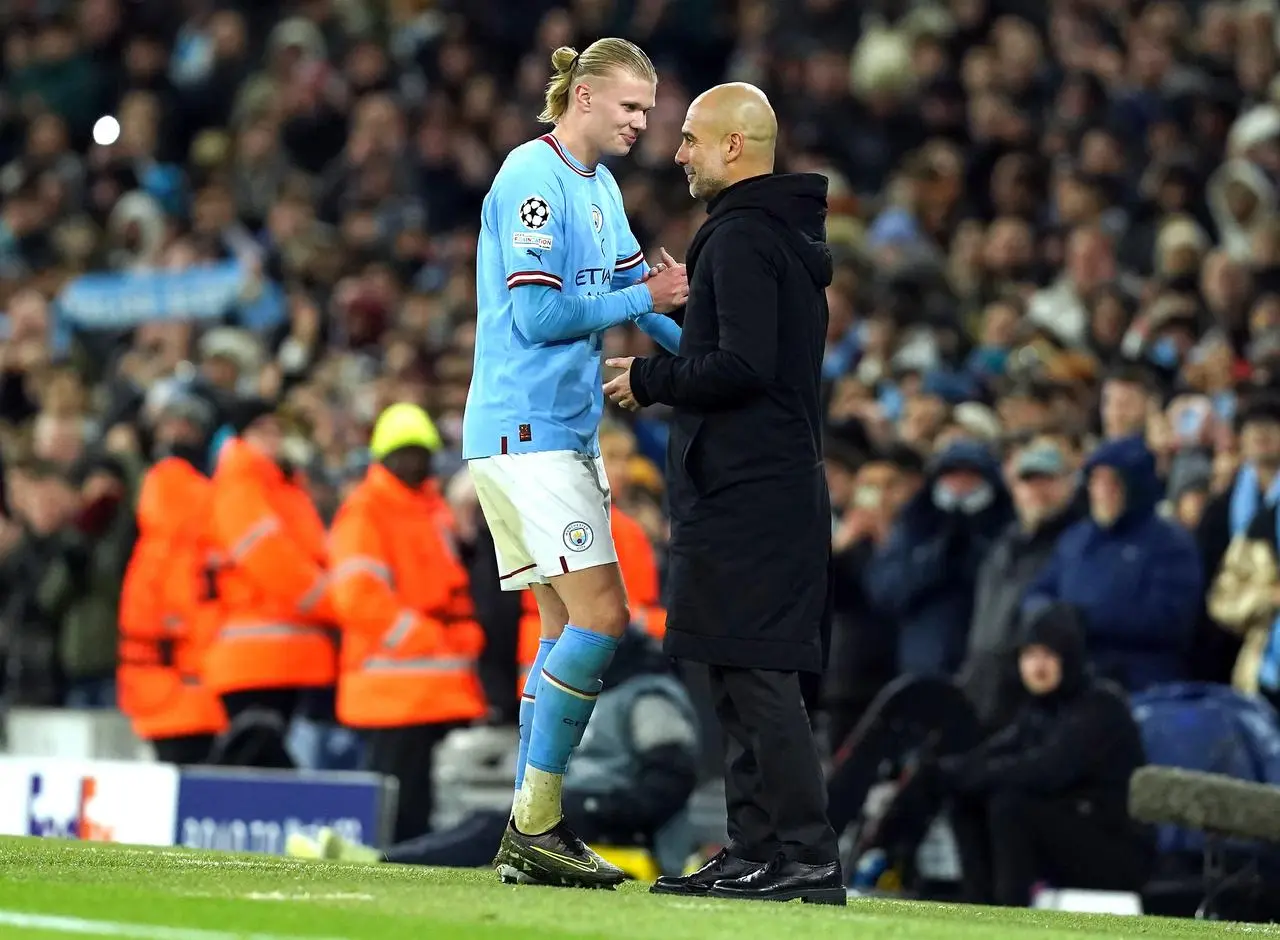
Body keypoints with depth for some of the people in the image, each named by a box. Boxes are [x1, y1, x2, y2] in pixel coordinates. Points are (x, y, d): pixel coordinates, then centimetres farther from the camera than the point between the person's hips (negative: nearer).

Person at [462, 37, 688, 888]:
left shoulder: (600, 186, 16)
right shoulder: (533, 179, -13)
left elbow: (639, 284, 18)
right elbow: (539, 315, -18)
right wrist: (643, 300, -10)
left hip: (566, 435, 10)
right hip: (524, 433, -10)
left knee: (570, 627, 9)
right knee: (600, 618, -14)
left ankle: (530, 838, 11)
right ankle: (535, 826, -9)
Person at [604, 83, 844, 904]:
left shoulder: (742, 240, -13)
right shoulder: (790, 235, 19)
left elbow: (744, 366, -21)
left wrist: (648, 380, -9)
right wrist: (669, 369, 19)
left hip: (747, 491, -11)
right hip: (775, 488, 11)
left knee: (758, 678, -11)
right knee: (748, 679, 12)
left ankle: (808, 857, -13)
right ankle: (757, 851, 15)